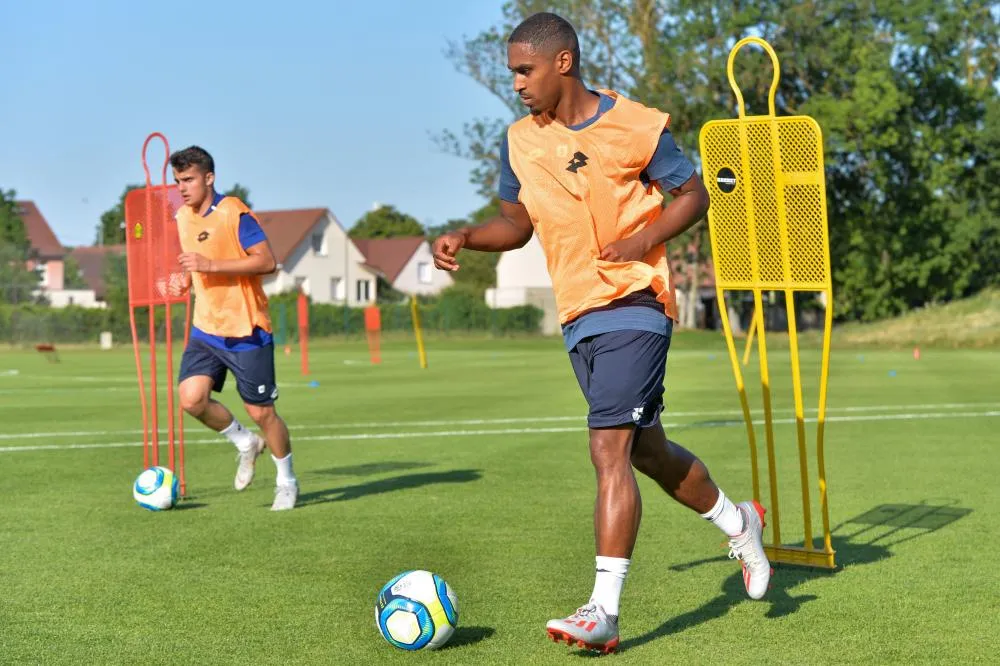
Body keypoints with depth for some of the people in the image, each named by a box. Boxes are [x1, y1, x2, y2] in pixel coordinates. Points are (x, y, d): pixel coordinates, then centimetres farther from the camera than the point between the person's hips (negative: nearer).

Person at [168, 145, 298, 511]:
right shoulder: (183, 218, 9)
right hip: (206, 329, 6)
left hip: (246, 330, -6)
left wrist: (211, 265, -26)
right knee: (191, 398, -14)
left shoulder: (234, 213, -14)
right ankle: (245, 443, 14)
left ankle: (287, 482, 23)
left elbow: (267, 261, -21)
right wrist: (184, 281, 3)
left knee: (261, 411, 0)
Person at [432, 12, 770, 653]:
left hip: (634, 306, -7)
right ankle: (739, 521, 42)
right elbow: (517, 222, 17)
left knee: (609, 451, -17)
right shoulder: (520, 142, 7)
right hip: (578, 316, 7)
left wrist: (645, 239, -17)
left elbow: (693, 195, -1)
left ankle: (603, 612, -17)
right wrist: (466, 237, -2)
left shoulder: (635, 126, -9)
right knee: (648, 452, 17)